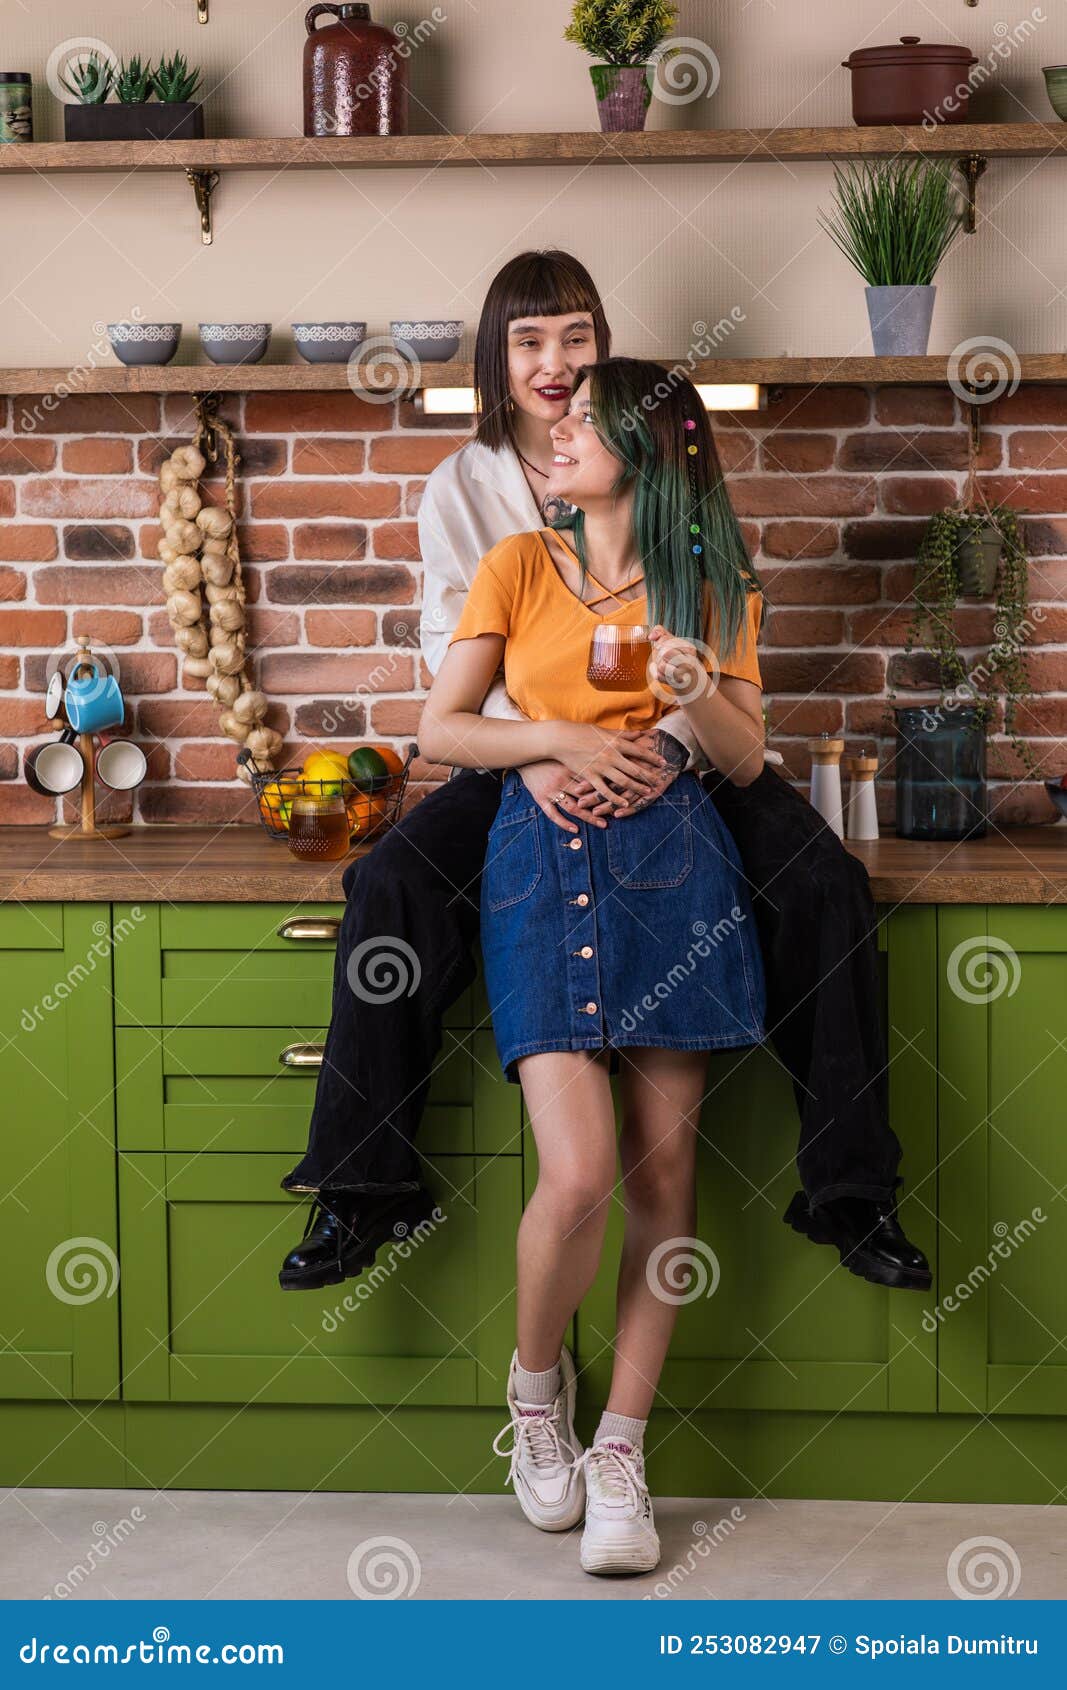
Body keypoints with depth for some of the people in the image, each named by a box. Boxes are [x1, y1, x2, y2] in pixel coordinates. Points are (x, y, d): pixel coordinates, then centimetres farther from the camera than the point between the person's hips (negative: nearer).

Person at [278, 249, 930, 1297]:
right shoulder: (460, 489, 3)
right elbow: (452, 643, -7)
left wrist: (665, 743, -27)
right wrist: (533, 753, -27)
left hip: (663, 751, 0)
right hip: (520, 763, 0)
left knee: (823, 884, -22)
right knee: (391, 885, -24)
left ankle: (847, 1192, -14)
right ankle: (364, 1190, -13)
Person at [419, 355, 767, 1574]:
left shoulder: (710, 585, 11)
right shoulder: (520, 566, 10)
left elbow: (747, 761, 10)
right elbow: (439, 729, 9)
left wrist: (696, 691, -10)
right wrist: (562, 739, -6)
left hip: (673, 866, 1)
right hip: (543, 865, -1)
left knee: (663, 1169, 0)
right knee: (578, 1173, -14)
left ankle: (618, 1450, 10)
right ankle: (536, 1375, 16)